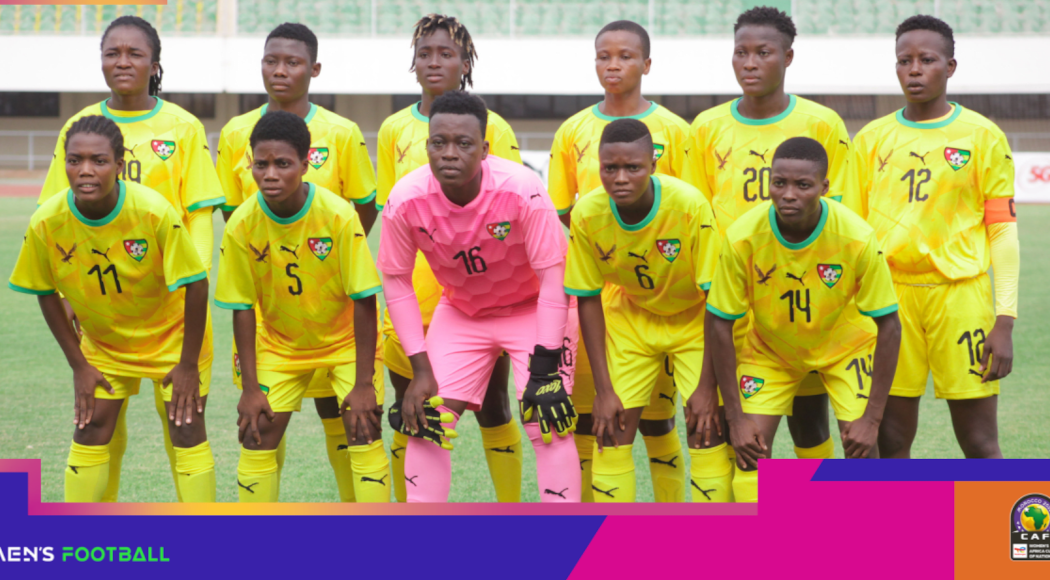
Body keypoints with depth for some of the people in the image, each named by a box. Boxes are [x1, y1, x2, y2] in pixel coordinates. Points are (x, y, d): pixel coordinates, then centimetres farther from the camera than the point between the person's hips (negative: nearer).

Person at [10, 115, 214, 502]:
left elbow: (195, 285, -22)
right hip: (103, 343, 3)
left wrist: (188, 364, -15)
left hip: (172, 336, -3)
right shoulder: (46, 223, -23)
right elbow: (46, 294, -5)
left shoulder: (154, 212, -32)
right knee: (90, 433, 2)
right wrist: (79, 366, -3)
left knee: (187, 433, -5)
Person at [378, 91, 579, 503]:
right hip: (460, 312, 3)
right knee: (426, 419, -5)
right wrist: (421, 369, -11)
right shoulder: (405, 200, -24)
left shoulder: (521, 190, -32)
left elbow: (553, 277, -24)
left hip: (531, 310, -3)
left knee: (548, 424, -14)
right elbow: (396, 283, -9)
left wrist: (545, 367, -26)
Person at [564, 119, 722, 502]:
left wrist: (708, 387, -24)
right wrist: (603, 390, -11)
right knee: (612, 433, -4)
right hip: (631, 318, 2)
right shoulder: (587, 214, -22)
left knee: (707, 431, -13)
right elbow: (588, 300, -10)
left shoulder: (691, 206, -31)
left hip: (695, 319, -2)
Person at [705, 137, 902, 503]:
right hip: (768, 349, 1)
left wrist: (872, 417, -24)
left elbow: (888, 325, -22)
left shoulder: (858, 238, -31)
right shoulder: (742, 238, -30)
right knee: (751, 449, -12)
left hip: (845, 345, -1)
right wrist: (735, 416, -19)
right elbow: (719, 323, -19)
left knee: (862, 449, -13)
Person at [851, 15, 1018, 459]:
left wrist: (1005, 321, -7)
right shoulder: (871, 139, 10)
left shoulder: (982, 137, 2)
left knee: (980, 443, -2)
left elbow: (1003, 231, 1)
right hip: (890, 295, 3)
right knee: (890, 439, 3)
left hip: (961, 293, -3)